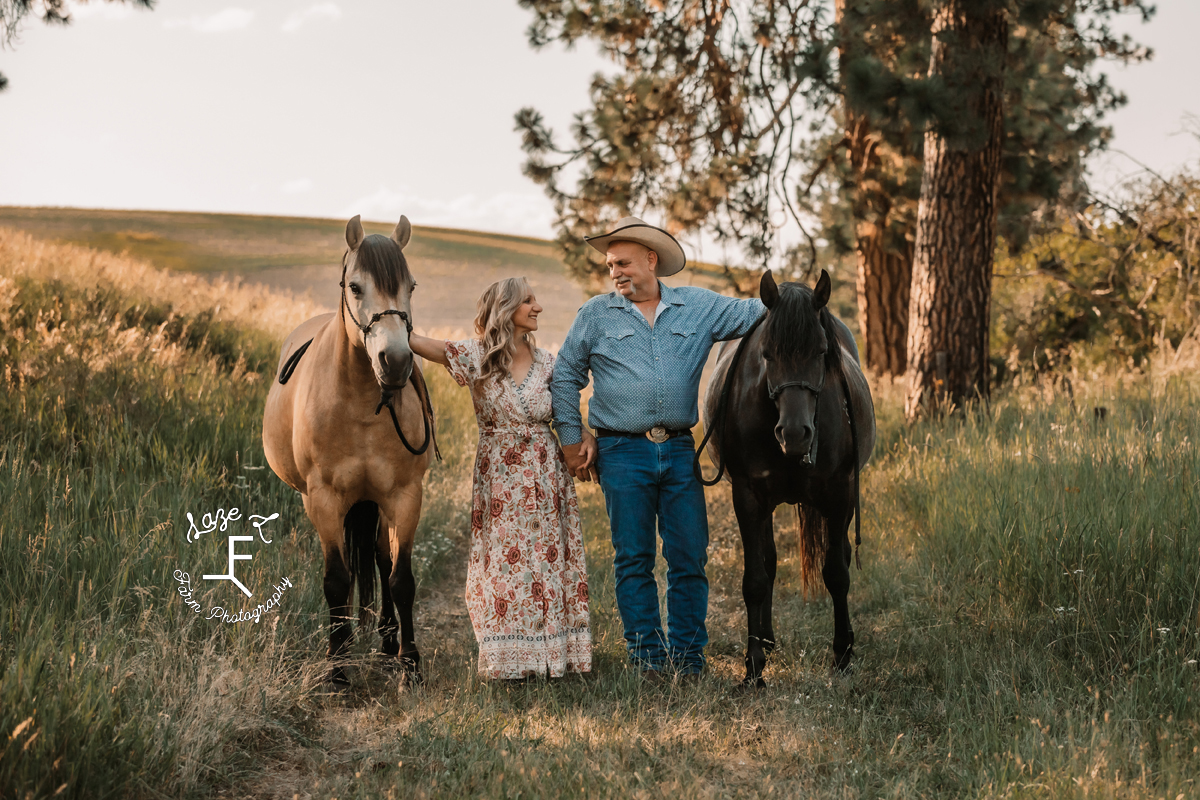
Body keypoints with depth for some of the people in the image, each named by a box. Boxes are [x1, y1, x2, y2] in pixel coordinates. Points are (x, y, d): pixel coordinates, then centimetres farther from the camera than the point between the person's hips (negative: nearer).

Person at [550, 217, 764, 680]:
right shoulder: (595, 315, 5)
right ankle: (648, 656, 11)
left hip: (680, 450, 1)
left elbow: (756, 315, 12)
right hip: (623, 454, -1)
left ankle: (687, 655, 13)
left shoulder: (699, 307, 7)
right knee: (633, 560, 3)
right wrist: (572, 441, 4)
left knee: (689, 557, 3)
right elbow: (565, 377, 8)